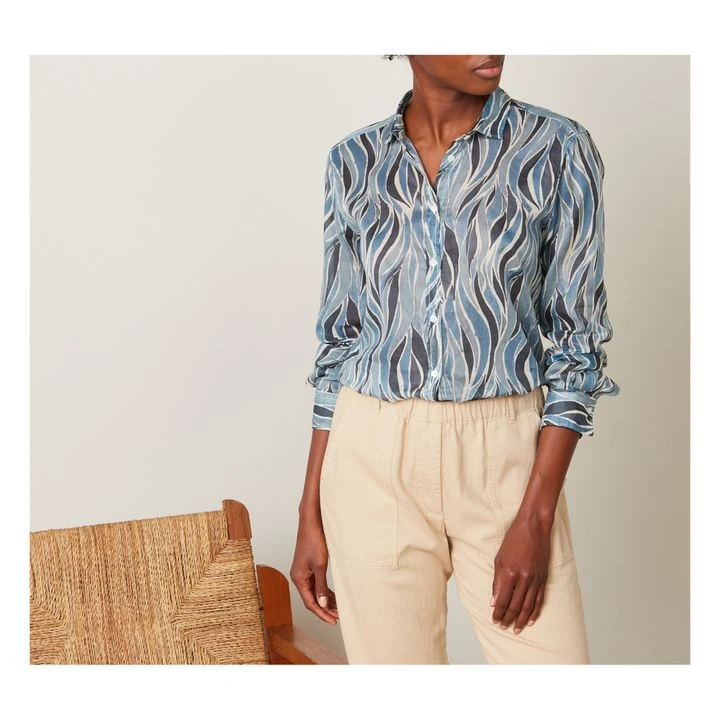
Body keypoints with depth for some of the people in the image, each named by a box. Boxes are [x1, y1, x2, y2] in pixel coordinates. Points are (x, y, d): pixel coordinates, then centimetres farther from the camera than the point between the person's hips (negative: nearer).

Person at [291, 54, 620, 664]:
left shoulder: (557, 149, -4)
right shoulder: (354, 161, 4)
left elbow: (579, 339, -4)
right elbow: (340, 337, 8)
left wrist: (536, 517, -11)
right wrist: (311, 512, 6)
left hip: (504, 456, -1)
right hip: (374, 460, 2)